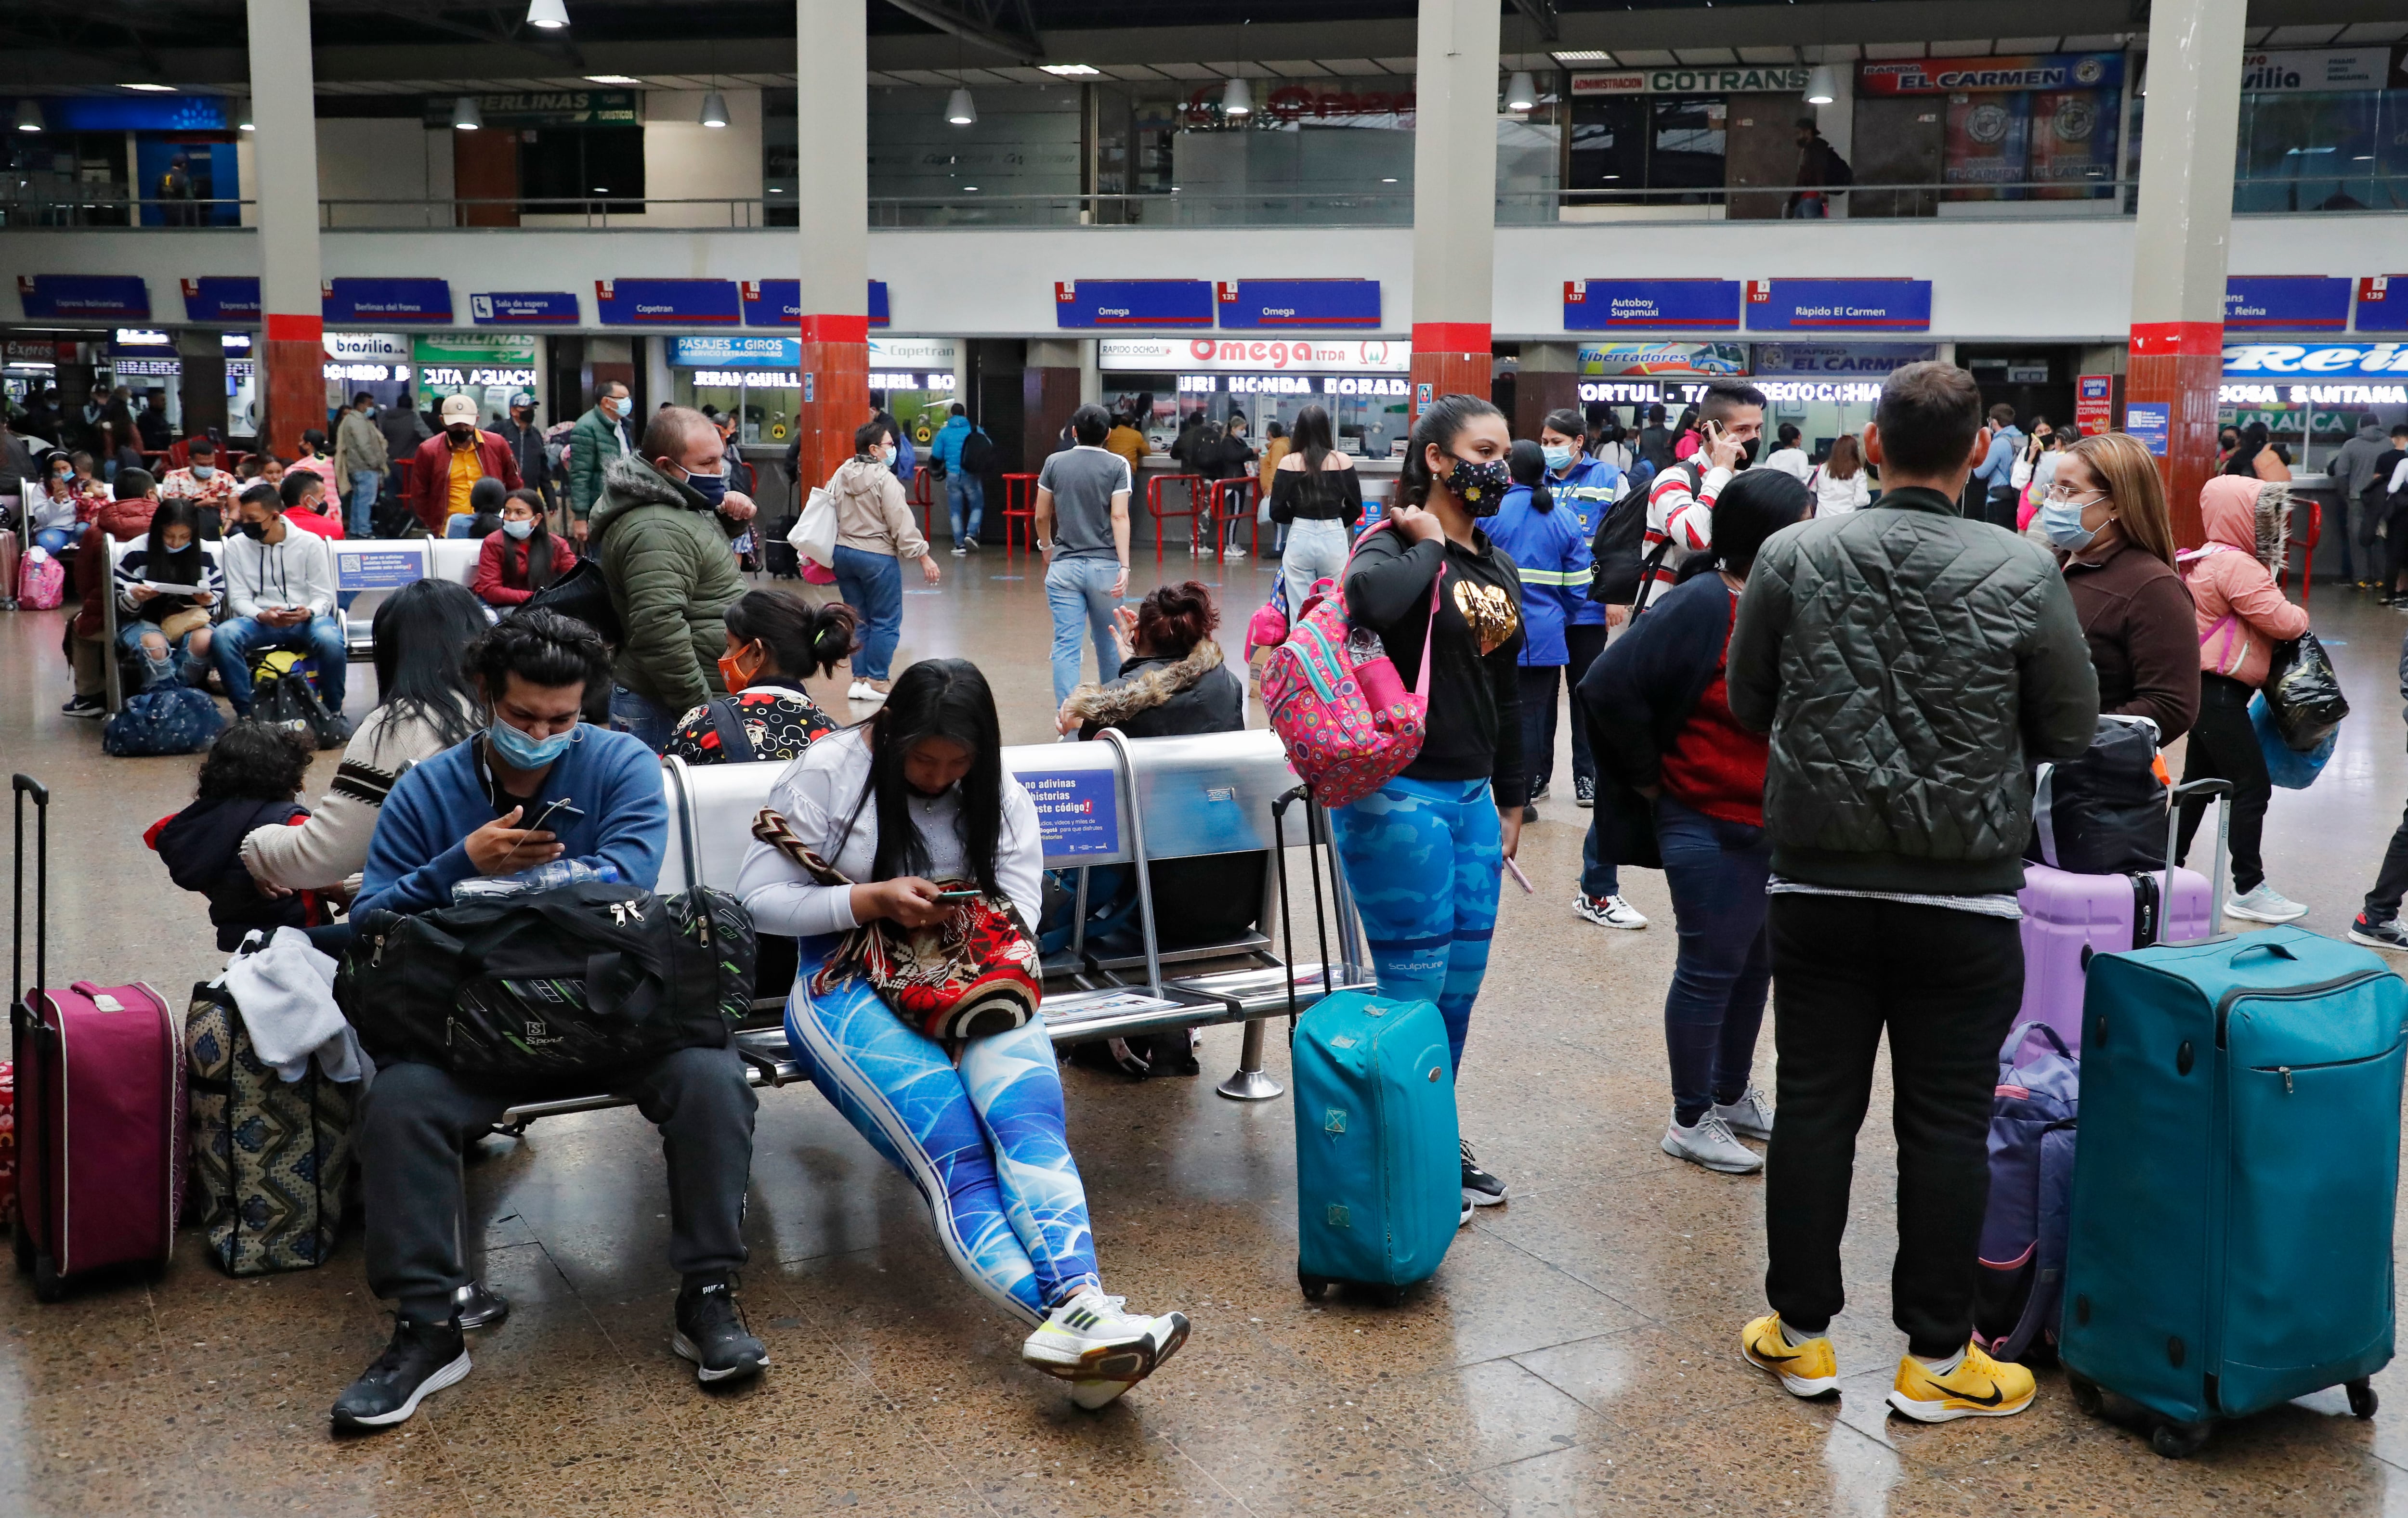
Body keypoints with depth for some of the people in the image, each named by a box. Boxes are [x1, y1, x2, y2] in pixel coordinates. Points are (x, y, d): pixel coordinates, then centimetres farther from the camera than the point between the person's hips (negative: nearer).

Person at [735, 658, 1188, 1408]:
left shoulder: (995, 788, 14)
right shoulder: (824, 773, 2)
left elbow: (1018, 899, 10)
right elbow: (757, 898, 0)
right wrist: (872, 900, -11)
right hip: (851, 983, -3)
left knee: (1030, 1121, -30)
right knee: (954, 1153, -29)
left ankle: (1078, 1306, -51)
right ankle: (1073, 1317, -48)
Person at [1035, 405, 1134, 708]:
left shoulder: (1055, 463, 3)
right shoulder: (1117, 466, -3)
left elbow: (1042, 516, 9)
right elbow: (1119, 517, -12)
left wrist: (1047, 547, 27)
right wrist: (1125, 566, -14)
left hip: (1064, 566, 0)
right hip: (1105, 566, 0)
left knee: (1066, 646, -2)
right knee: (1108, 642, 15)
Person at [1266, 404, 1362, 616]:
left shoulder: (1288, 463, -5)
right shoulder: (1343, 461, -2)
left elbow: (1277, 513, -3)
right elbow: (1355, 508, 4)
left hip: (1300, 539, -1)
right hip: (1335, 540, 1)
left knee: (1300, 613, 4)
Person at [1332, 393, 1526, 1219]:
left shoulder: (1497, 568, 15)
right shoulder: (1392, 547, -9)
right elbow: (1371, 600, -36)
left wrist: (1511, 801, 22)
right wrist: (1429, 545, -18)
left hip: (1471, 796, 8)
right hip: (1397, 794, -8)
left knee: (1462, 982, 14)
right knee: (1416, 986, -2)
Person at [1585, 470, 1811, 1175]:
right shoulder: (1702, 604, -17)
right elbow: (1610, 686, -21)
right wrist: (1649, 774, -11)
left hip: (1776, 824, 8)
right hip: (1710, 825, -8)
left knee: (1756, 963, 18)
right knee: (1710, 969, 2)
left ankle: (1733, 1096, 35)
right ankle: (1691, 1121, 16)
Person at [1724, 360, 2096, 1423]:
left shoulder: (1792, 557, -6)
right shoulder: (2023, 573, -10)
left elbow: (1746, 705, 5)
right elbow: (2072, 731, 0)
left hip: (1819, 887, 2)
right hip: (1965, 898, -1)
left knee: (1813, 1107, 11)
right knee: (1946, 1125, 8)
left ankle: (1800, 1335, 21)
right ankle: (1935, 1361, 18)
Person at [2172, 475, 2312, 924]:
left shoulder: (2211, 559, 14)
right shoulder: (2237, 566, -19)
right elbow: (2282, 621, -22)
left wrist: (2289, 616, 7)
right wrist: (2301, 616, 0)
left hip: (2208, 689, 11)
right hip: (2218, 690, -11)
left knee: (2200, 780, 18)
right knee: (2252, 787, -6)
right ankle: (2248, 890, -2)